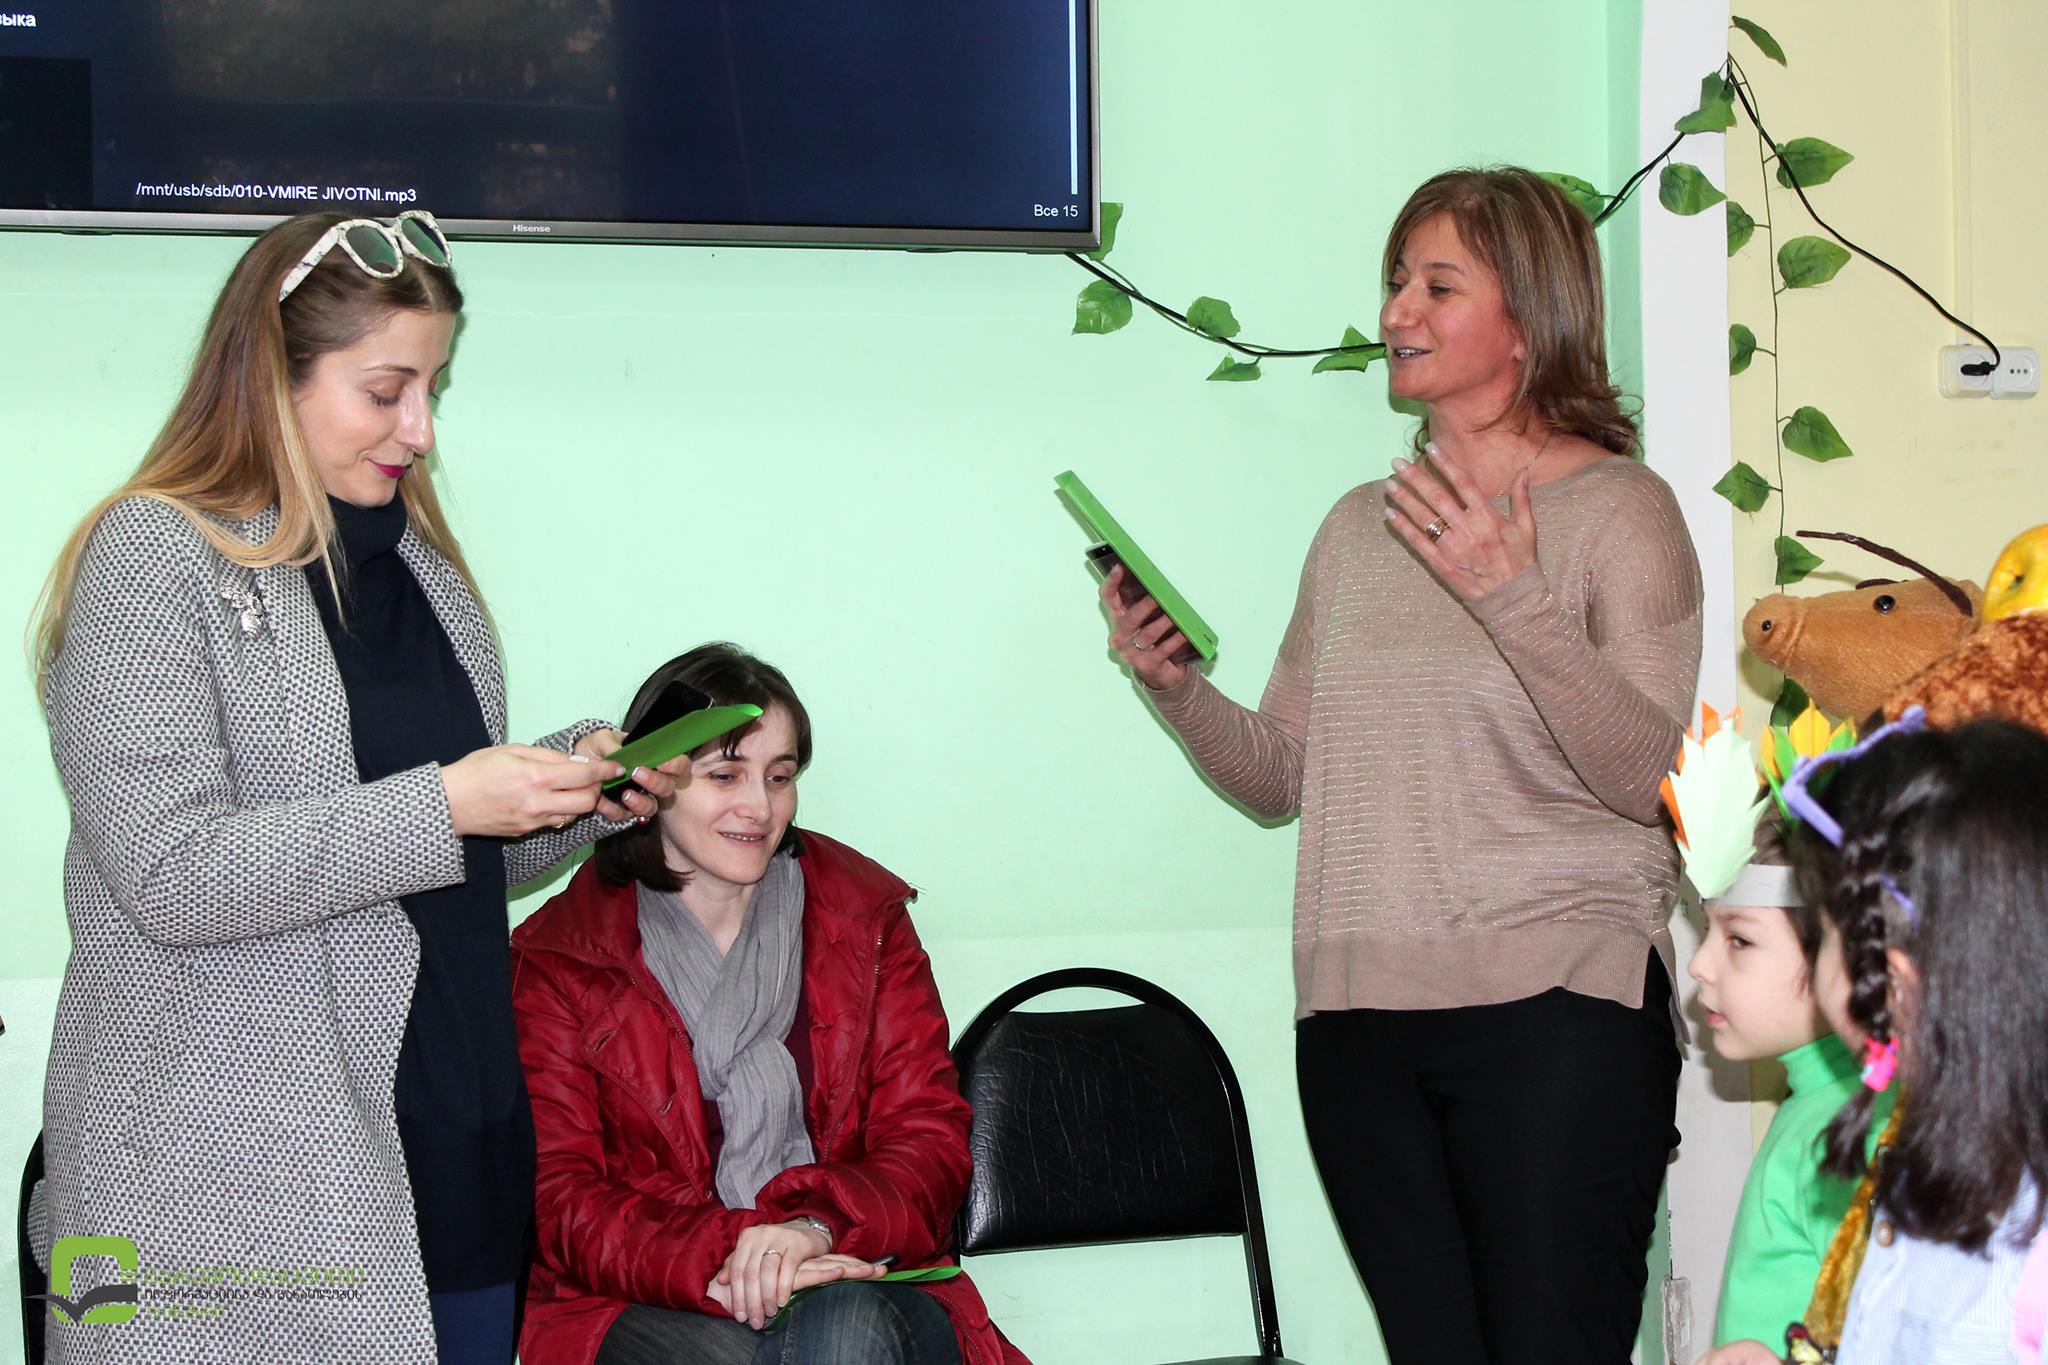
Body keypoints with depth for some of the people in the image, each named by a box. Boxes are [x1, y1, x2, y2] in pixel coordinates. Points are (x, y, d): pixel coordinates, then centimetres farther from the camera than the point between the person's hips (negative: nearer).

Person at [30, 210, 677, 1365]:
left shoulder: (418, 558, 15)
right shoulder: (154, 556, -7)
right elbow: (169, 876, -18)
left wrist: (577, 788, 2)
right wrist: (442, 805, -20)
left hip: (452, 1137, 7)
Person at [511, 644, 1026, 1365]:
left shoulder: (865, 920, 12)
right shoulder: (557, 960, 5)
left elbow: (930, 1140, 4)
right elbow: (561, 1202, -2)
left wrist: (819, 1224, -18)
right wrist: (714, 1265, -22)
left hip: (854, 1280, 3)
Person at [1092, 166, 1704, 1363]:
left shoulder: (1618, 509, -1)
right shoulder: (1359, 527, 16)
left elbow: (1640, 772, -13)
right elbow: (1280, 777, 15)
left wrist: (1513, 598, -23)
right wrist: (1174, 685, -2)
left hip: (1557, 1004, -5)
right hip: (1360, 1015, 5)